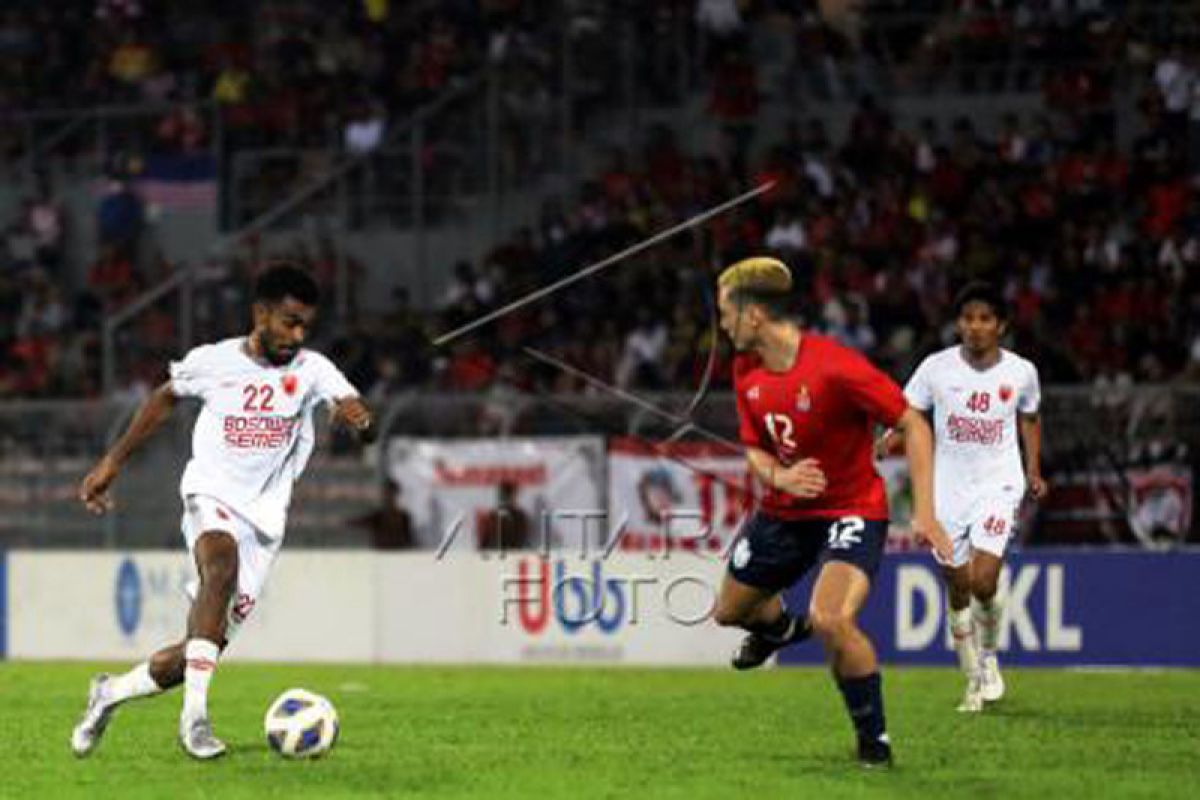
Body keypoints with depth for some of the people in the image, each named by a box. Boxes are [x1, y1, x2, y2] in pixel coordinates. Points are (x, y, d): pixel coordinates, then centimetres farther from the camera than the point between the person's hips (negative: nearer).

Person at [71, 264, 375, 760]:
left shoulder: (311, 370, -4)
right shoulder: (212, 362, -2)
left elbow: (351, 407, -20)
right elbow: (165, 398, 16)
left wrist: (360, 420, -45)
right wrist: (113, 462, 17)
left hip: (263, 516, 2)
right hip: (211, 496, -2)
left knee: (202, 651, 2)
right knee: (222, 565, -37)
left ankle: (112, 693, 30)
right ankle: (195, 715, -40)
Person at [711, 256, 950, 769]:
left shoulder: (836, 367, -26)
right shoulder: (747, 371, -3)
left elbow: (913, 425, -20)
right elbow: (755, 448, 8)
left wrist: (924, 511, -26)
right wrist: (780, 477, -17)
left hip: (851, 509, -8)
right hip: (784, 510, 8)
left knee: (831, 620, -30)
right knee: (729, 610, 21)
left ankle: (873, 738, -9)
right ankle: (782, 628, 59)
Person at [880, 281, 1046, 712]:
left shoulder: (1021, 372, -2)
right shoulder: (937, 368, -6)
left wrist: (1033, 470, 10)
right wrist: (885, 445, -23)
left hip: (998, 483, -1)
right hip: (948, 487, 1)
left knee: (983, 583, -18)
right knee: (958, 591, 6)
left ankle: (988, 653, 13)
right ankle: (974, 683, 22)